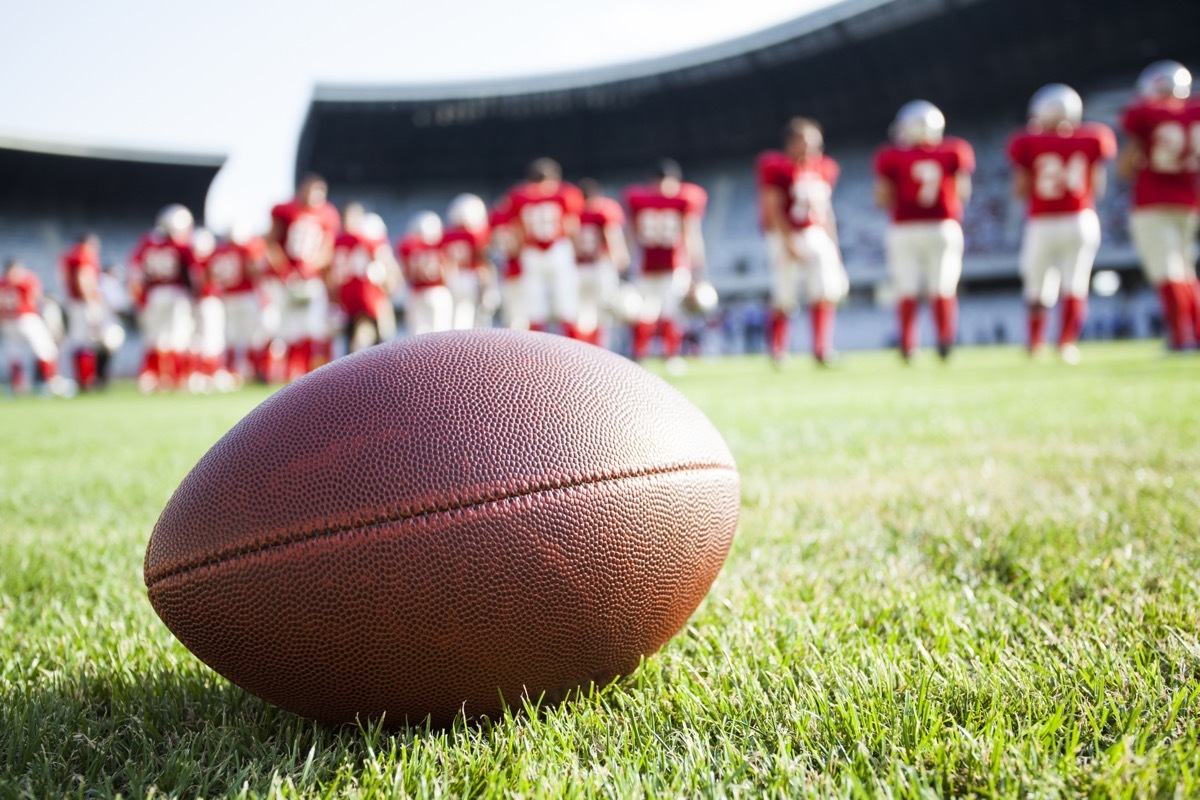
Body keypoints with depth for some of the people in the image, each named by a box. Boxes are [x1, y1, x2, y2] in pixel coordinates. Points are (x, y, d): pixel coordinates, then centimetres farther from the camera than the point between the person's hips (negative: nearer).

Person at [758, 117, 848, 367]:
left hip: (817, 235, 5)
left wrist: (832, 244, 14)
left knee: (827, 292, -8)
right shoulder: (776, 167, -9)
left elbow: (825, 210, 16)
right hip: (786, 237, -5)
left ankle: (822, 349, 0)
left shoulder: (824, 168, 10)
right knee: (784, 300, -2)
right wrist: (789, 242, -17)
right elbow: (773, 210, -12)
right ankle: (776, 350, 18)